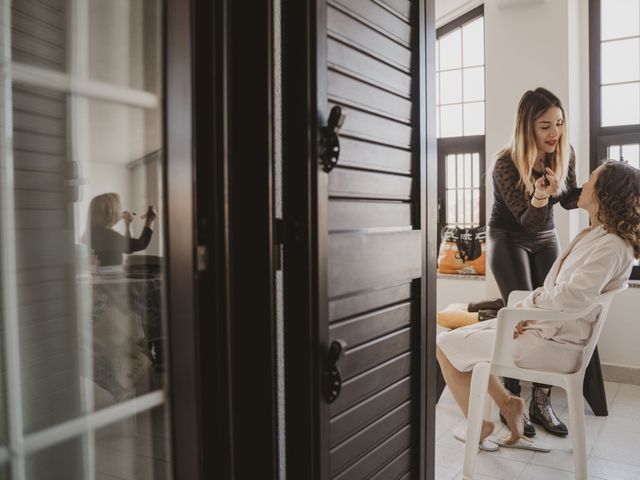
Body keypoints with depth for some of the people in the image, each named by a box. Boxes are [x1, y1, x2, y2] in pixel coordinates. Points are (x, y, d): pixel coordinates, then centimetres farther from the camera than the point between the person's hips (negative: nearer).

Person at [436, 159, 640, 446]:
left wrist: (529, 303, -14)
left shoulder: (611, 245, -19)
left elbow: (572, 297, -32)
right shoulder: (590, 235, 12)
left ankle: (477, 425, 13)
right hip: (543, 325, 10)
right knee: (460, 337, 15)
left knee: (445, 346, -5)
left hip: (553, 345, -10)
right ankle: (506, 402, 18)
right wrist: (526, 310, -5)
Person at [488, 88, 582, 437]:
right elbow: (527, 221, -21)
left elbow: (569, 200, 4)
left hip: (546, 239, 5)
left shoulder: (565, 154, -11)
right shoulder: (506, 165, -25)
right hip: (509, 240, -5)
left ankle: (542, 401, 5)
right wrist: (539, 198, -43)